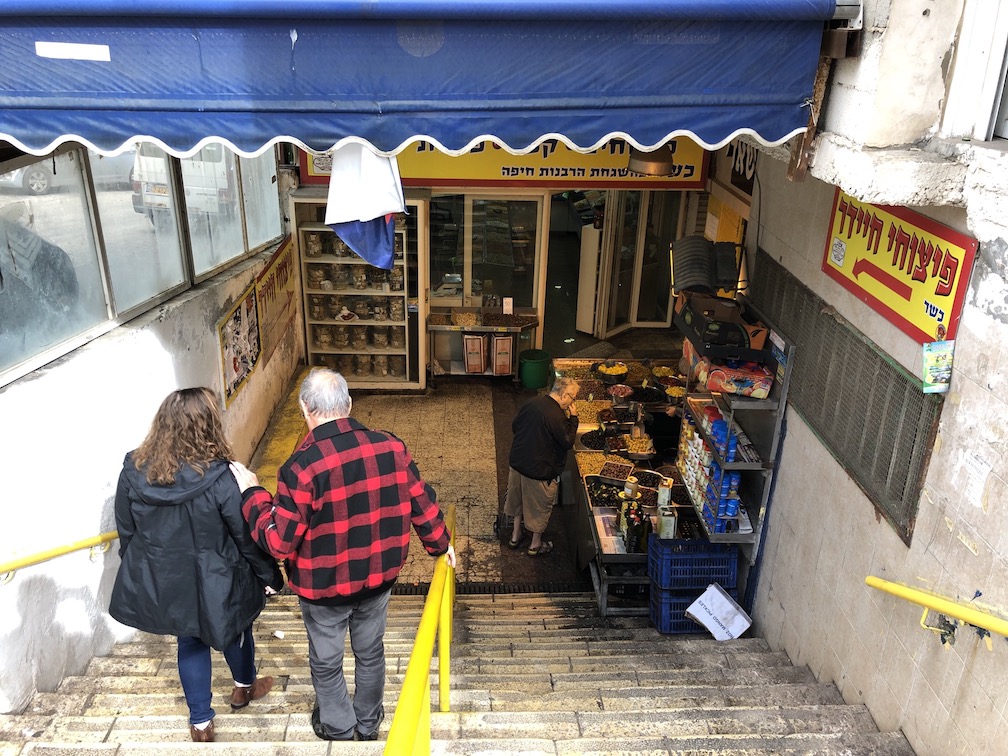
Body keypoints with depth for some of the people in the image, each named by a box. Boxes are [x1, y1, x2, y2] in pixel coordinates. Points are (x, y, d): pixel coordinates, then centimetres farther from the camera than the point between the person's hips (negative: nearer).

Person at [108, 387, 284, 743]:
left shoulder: (133, 471, -14)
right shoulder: (218, 479, -28)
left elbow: (126, 532, 0)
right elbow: (248, 537, -17)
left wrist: (142, 571, 17)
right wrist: (270, 575, -1)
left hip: (161, 581, 4)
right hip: (212, 583, -3)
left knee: (190, 641, 26)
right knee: (233, 628, 26)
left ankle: (200, 722, 38)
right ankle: (244, 686, 52)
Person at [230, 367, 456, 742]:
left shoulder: (301, 467, -27)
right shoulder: (391, 447, -15)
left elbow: (279, 541, -21)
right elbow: (421, 503, -4)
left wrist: (253, 494, -8)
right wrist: (441, 543, 14)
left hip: (324, 586, -3)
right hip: (379, 575, 4)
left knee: (326, 662, 22)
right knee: (370, 652, 26)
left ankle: (339, 729, 44)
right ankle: (369, 724, 47)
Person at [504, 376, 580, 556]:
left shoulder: (531, 403, -4)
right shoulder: (557, 417, -27)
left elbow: (515, 426, 8)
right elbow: (568, 442, -17)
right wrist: (573, 417, -11)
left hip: (517, 462, 7)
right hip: (540, 470, -7)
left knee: (518, 499, 27)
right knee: (540, 507, 16)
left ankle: (516, 536, 44)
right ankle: (536, 545, 34)